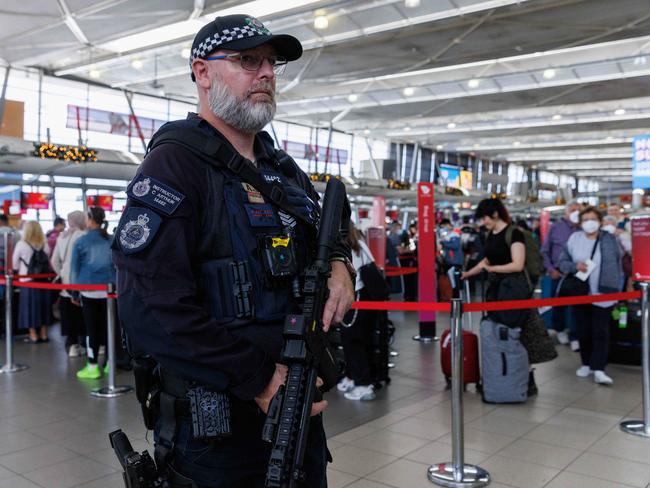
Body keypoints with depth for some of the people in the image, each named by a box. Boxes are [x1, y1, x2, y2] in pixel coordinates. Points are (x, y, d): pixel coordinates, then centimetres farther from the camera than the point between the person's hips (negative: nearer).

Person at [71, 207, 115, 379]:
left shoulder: (81, 241, -5)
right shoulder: (112, 241, 2)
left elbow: (74, 268, 1)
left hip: (89, 290, -3)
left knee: (91, 328, 3)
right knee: (108, 325, 10)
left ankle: (92, 366, 7)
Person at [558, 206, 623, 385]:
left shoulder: (610, 239, 0)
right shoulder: (574, 239, 2)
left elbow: (619, 260, 6)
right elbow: (563, 262, 6)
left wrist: (617, 287, 2)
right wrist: (575, 266, -14)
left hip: (603, 293, -2)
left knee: (601, 331, -6)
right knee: (583, 330, 9)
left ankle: (598, 370, -6)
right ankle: (586, 364, 23)